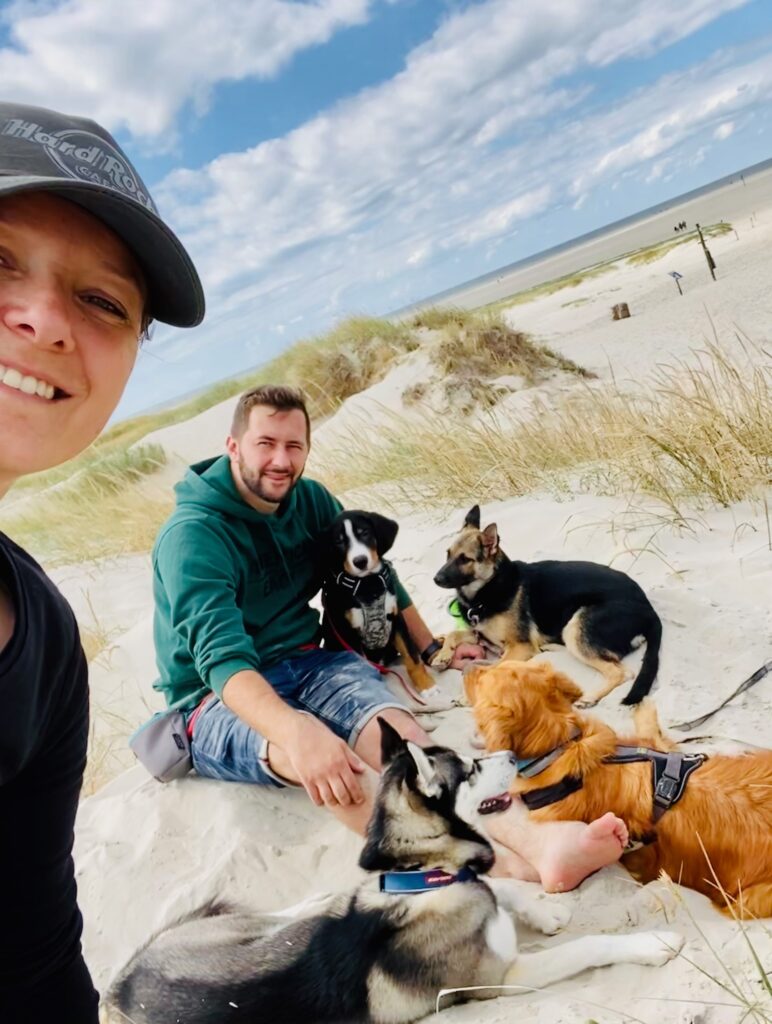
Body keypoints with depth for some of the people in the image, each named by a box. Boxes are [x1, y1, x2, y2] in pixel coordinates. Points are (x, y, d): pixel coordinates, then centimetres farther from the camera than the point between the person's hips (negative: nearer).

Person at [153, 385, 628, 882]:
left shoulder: (309, 499, 2)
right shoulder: (193, 535, -17)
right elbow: (221, 655, -31)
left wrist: (430, 649, 18)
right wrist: (296, 729, -48)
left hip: (305, 662, 5)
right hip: (222, 697, -4)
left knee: (389, 728, -29)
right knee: (310, 754, -37)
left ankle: (531, 838, -48)